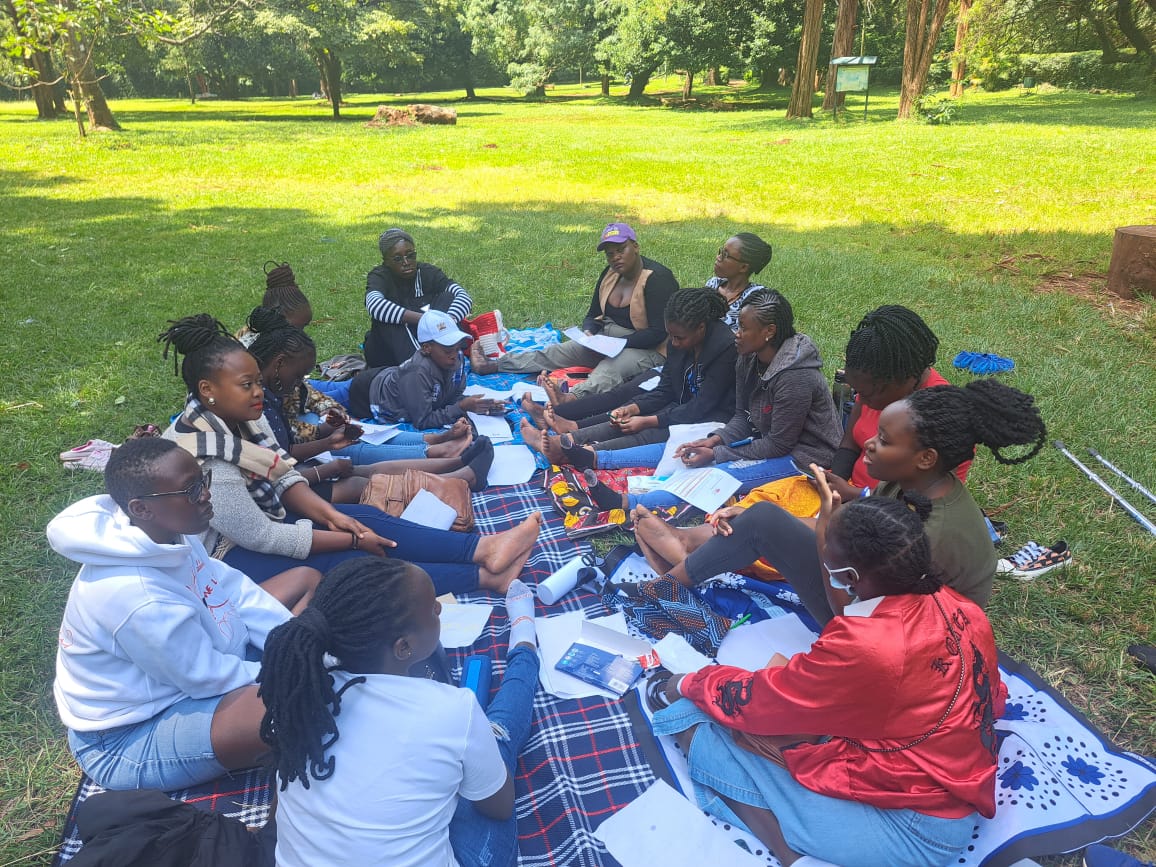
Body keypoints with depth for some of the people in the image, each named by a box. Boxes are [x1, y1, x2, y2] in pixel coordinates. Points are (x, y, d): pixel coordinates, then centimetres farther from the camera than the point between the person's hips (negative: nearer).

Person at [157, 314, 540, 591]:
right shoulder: (206, 459, -32)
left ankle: (484, 548, -12)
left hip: (263, 515, 8)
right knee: (353, 563, -18)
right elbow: (261, 537, -26)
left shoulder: (241, 415, -7)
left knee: (369, 519, -6)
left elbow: (284, 476, 2)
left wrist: (331, 515, -15)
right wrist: (349, 539, -19)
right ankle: (484, 576, -17)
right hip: (231, 552, -8)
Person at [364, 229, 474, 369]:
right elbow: (374, 305, -36)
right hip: (387, 351, -2)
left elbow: (464, 295, -20)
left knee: (448, 297, -15)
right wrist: (424, 319, -44)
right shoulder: (379, 277, -11)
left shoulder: (427, 272, -4)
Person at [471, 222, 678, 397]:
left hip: (646, 350, -8)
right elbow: (593, 315, 12)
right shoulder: (610, 274, 6)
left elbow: (658, 333, -21)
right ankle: (493, 364, 1)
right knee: (556, 352, 1)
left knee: (608, 369, -38)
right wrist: (588, 333, -11)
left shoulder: (657, 279, -16)